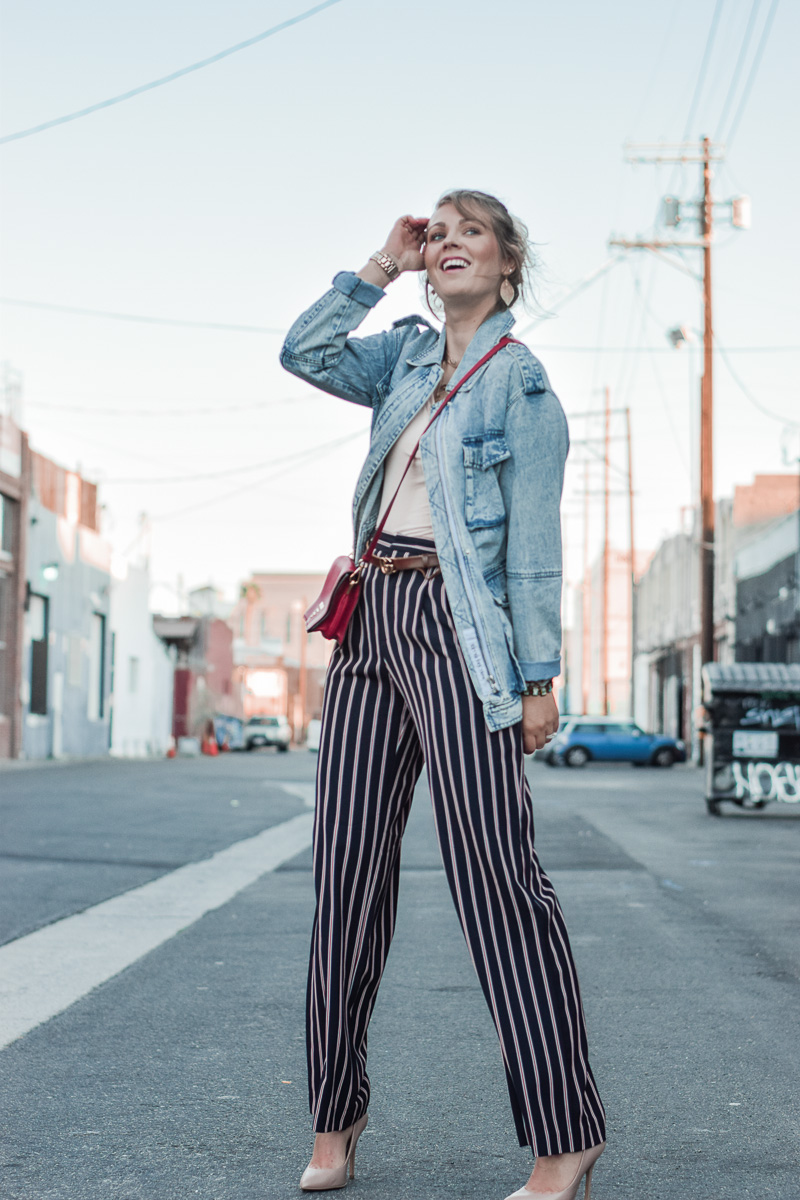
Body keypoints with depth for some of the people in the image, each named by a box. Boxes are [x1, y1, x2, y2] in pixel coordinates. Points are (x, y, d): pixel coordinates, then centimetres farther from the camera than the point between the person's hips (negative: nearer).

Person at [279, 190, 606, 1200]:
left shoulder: (520, 383, -2)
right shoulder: (408, 356, 17)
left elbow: (534, 545, -7)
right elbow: (305, 353, 8)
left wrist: (538, 679, -11)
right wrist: (382, 265, 8)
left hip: (456, 627, -6)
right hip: (373, 621, 7)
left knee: (493, 872, -8)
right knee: (348, 866, 6)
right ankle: (335, 1116, 17)